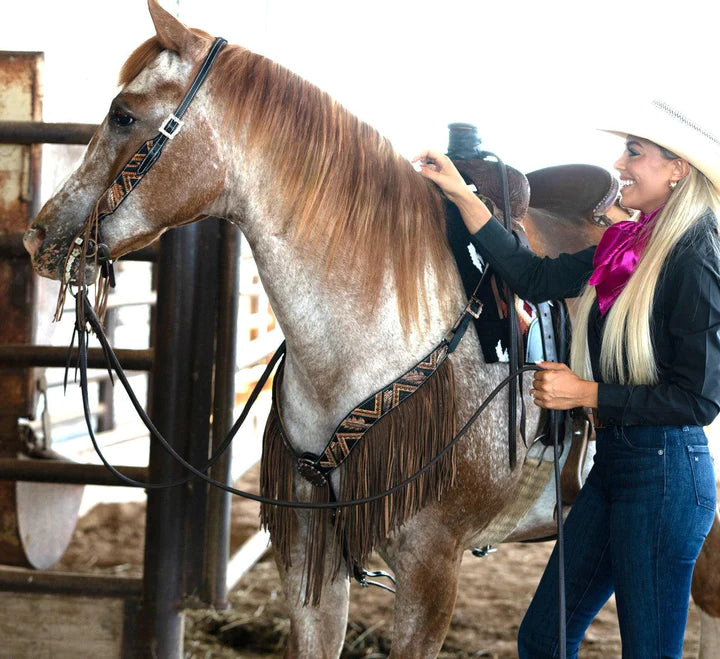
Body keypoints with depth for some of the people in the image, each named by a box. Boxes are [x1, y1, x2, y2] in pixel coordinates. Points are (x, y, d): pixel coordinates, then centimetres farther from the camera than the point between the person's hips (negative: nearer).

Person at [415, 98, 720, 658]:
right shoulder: (627, 246, 8)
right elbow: (536, 278, 10)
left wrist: (587, 393, -15)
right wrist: (462, 196, 9)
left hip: (664, 473, -8)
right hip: (614, 463, 8)